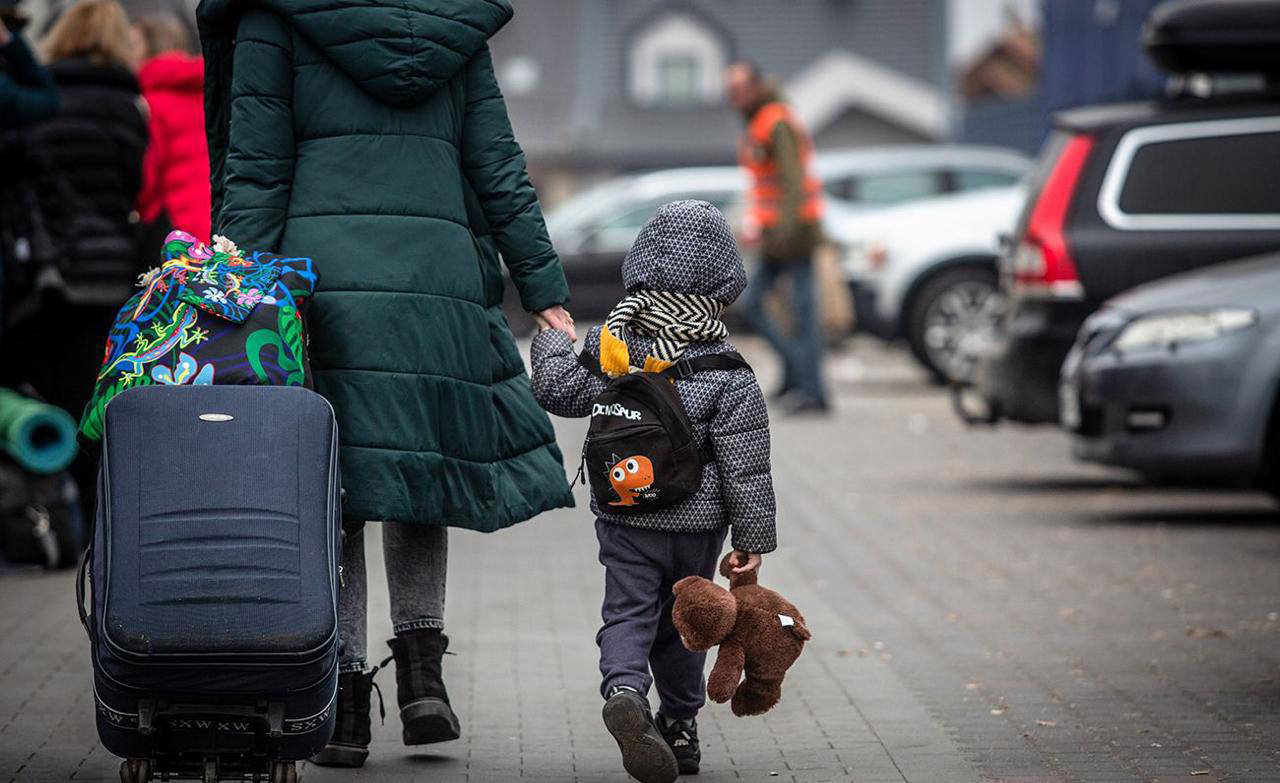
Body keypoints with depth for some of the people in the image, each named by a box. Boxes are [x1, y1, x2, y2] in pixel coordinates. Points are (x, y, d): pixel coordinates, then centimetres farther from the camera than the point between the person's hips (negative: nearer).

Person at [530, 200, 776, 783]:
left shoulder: (611, 346, -7)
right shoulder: (730, 375, -12)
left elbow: (557, 391, 6)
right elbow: (745, 467, -10)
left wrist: (551, 344, 26)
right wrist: (753, 538, -2)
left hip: (624, 518, 1)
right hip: (697, 522, -1)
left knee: (627, 613, 1)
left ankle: (624, 691, -27)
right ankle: (680, 725, 24)